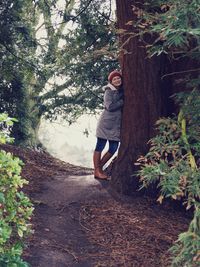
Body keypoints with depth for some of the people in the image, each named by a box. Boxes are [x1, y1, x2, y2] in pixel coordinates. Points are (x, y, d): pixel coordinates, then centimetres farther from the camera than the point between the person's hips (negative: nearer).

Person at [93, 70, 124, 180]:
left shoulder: (122, 91, 13)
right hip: (106, 124, -7)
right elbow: (110, 107, -18)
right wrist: (123, 101, -13)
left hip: (116, 125, 7)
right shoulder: (109, 91, -7)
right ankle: (97, 171, 5)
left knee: (113, 148, 7)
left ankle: (99, 167, 21)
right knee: (100, 147, -1)